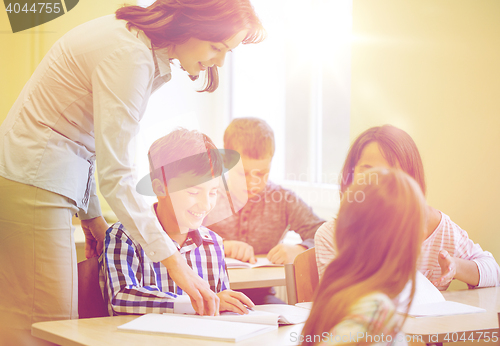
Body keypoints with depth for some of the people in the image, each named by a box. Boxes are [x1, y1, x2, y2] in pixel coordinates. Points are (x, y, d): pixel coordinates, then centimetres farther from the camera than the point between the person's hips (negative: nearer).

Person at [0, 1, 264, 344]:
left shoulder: (143, 46, 10)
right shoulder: (128, 55, -21)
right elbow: (116, 175, -25)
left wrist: (91, 213, 16)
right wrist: (174, 262, -26)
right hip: (32, 187, -10)